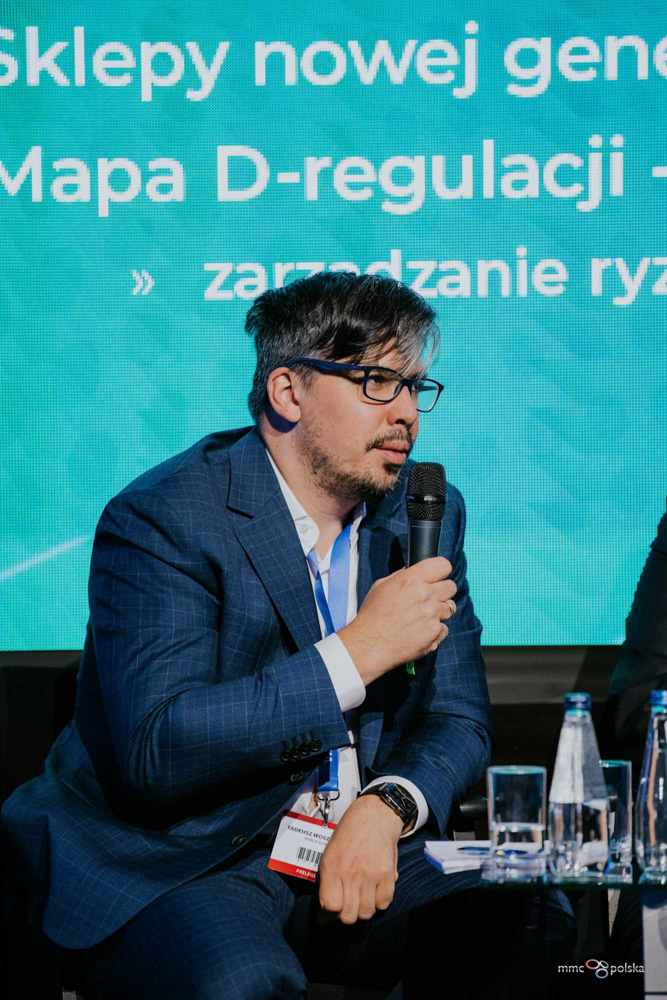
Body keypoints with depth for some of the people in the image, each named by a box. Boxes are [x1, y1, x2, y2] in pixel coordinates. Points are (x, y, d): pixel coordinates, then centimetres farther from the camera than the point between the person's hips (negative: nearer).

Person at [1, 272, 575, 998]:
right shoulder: (161, 519, -13)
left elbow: (457, 719, 11)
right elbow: (155, 752, -23)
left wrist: (385, 808, -13)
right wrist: (358, 651, -24)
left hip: (358, 853, 6)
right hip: (177, 865, -6)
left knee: (537, 927, -17)